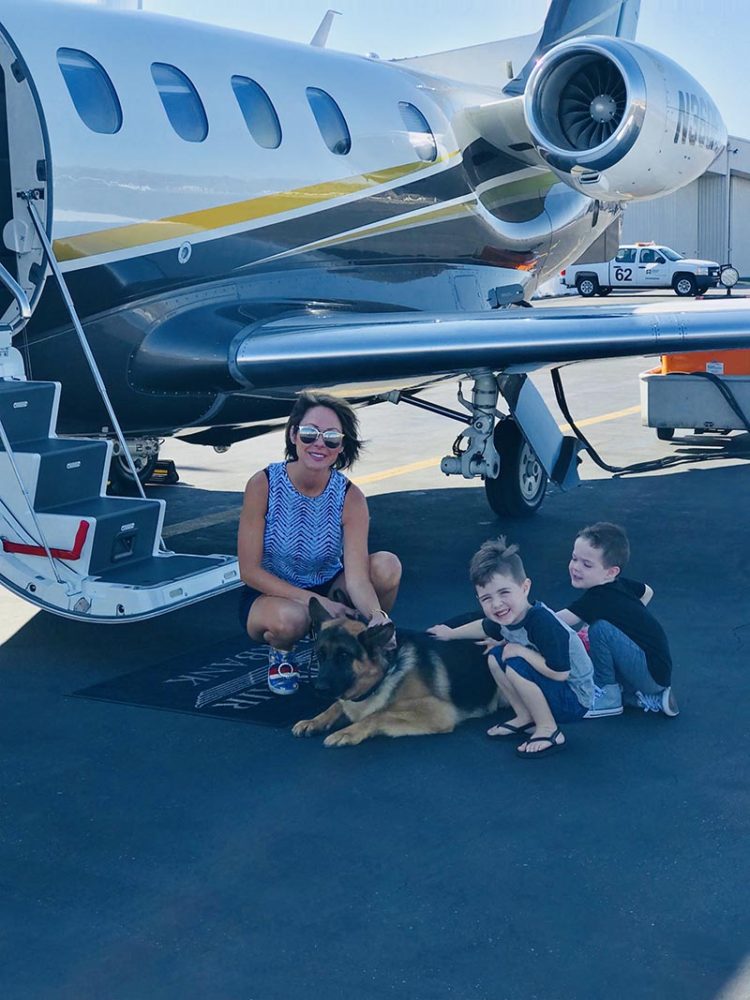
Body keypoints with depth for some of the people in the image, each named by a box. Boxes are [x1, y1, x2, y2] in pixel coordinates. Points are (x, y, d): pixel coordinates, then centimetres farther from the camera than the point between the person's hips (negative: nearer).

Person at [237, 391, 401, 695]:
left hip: (329, 588, 2)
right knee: (289, 619, -39)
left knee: (387, 566, -25)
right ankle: (280, 652, 1)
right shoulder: (263, 485, -21)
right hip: (270, 593, -2)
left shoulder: (350, 497, -17)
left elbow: (357, 577, -25)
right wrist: (316, 602, -28)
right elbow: (249, 570, -19)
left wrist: (377, 615, -48)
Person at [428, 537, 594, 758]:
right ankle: (526, 719, 12)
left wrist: (520, 651, -27)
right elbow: (485, 627, 20)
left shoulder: (541, 622, -33)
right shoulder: (506, 617, -6)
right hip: (552, 690, 9)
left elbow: (560, 673, -36)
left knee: (515, 665, -25)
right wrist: (451, 633, 29)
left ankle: (549, 731, -11)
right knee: (495, 656, 2)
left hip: (575, 700, -9)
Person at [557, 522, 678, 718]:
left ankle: (607, 696, -7)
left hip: (653, 675, -10)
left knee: (599, 628, -24)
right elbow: (647, 591, 25)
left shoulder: (600, 598, -22)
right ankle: (650, 698, 12)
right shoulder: (618, 584, 3)